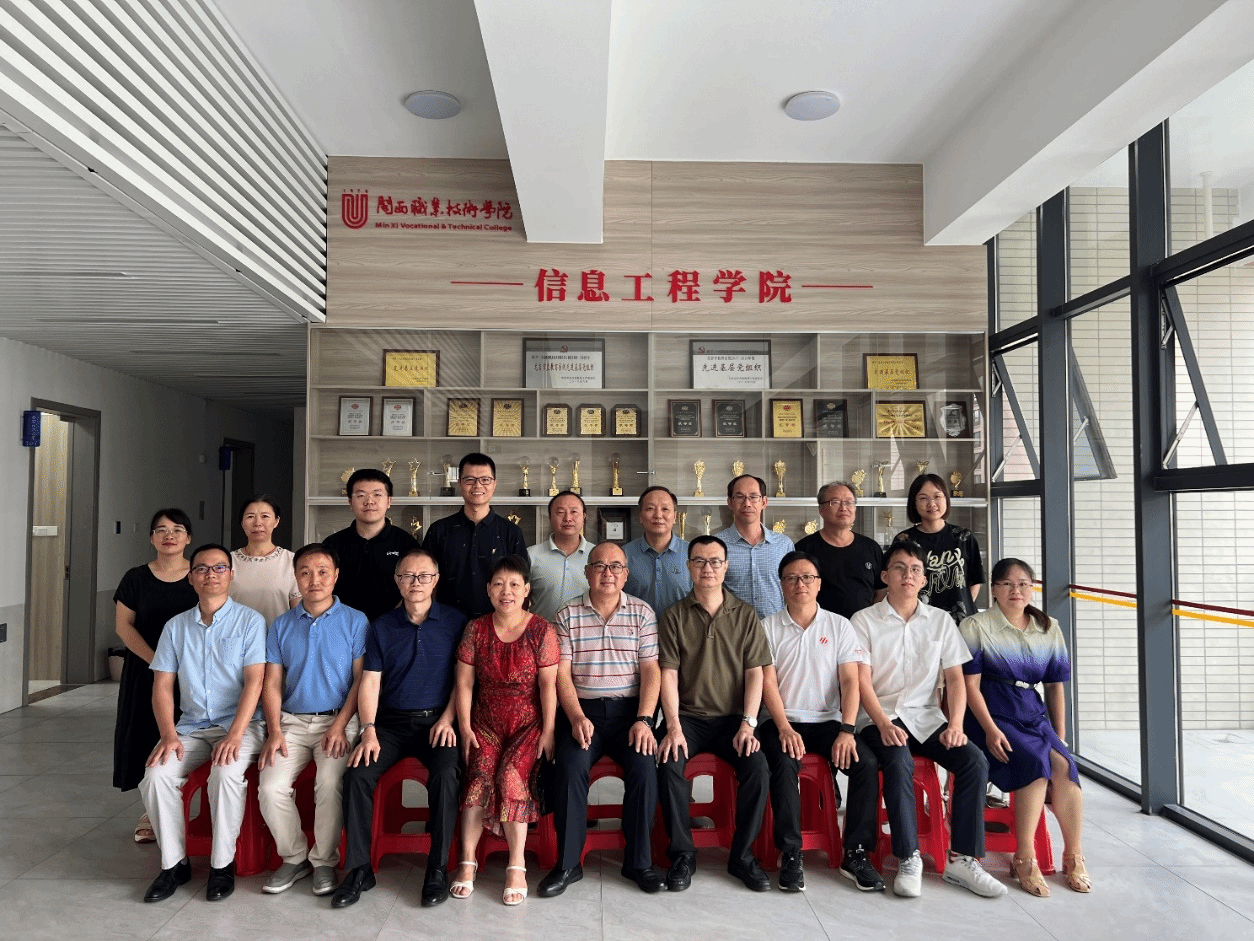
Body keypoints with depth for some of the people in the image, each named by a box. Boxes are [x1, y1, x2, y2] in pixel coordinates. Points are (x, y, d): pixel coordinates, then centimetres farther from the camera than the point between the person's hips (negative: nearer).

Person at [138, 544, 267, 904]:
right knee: (156, 774, -22)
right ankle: (174, 863, -2)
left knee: (227, 773, -31)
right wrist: (168, 734, -9)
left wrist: (235, 735, -21)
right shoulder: (176, 626, 11)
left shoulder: (250, 621, -2)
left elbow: (254, 681, -10)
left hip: (238, 724, -4)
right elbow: (162, 685, 6)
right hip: (190, 726, 4)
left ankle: (222, 864, -11)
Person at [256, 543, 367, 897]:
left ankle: (325, 861, -3)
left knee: (330, 783, -27)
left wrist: (340, 725, -13)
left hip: (338, 721, -3)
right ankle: (294, 858, 5)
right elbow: (272, 683, 8)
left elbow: (361, 679, -2)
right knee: (270, 787, -19)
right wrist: (274, 731, -6)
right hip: (292, 721, 3)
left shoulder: (355, 622, 2)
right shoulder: (282, 625, 12)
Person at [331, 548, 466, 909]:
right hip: (391, 721, 3)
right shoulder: (382, 626, 7)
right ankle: (358, 869, -6)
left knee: (445, 775, -29)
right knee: (357, 774, -21)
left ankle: (438, 869, -14)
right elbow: (370, 682, 2)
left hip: (436, 720, -2)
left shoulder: (454, 621, 2)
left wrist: (447, 719, -9)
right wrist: (368, 730, -11)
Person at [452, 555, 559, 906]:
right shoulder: (476, 629, 5)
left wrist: (548, 732, -9)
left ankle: (517, 866, -15)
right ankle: (467, 862, -12)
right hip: (486, 723, 2)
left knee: (511, 775, -26)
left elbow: (548, 684, -4)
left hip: (528, 723, -2)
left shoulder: (541, 631, -2)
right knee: (480, 775, -23)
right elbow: (464, 682, 5)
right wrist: (465, 727, -2)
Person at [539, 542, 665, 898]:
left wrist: (644, 719, -12)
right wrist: (577, 718, -14)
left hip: (629, 709, 0)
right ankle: (567, 862, -8)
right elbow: (562, 673, 0)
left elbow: (650, 670, 0)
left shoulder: (642, 613, 6)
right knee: (570, 768, -25)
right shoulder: (567, 615, 5)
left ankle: (638, 861, -5)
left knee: (644, 766, -24)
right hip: (581, 710, 0)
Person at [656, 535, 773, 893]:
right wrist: (673, 727, -13)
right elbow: (668, 674, -2)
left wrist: (747, 724, -10)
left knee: (758, 767, -24)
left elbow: (755, 672, 1)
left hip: (732, 717, 1)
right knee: (669, 765, -27)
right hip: (688, 716, 0)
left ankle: (742, 855, -4)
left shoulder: (746, 614, 6)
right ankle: (682, 854, -7)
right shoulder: (674, 616, 4)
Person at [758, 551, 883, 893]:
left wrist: (847, 730, -14)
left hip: (828, 721, 2)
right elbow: (768, 682, -4)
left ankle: (855, 854, -10)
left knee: (867, 763, -23)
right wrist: (784, 728, -17)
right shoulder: (768, 627, 4)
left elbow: (850, 681, -1)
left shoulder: (839, 626, 7)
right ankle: (791, 855, -18)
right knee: (784, 764, -31)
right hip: (783, 721, -1)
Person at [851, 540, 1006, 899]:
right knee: (899, 762, -32)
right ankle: (908, 859, -21)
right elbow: (862, 681, -6)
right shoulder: (864, 620, 1)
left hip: (927, 716, 4)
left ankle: (962, 858, -11)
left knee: (975, 761, -21)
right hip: (880, 717, -3)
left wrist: (955, 724, -9)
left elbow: (955, 678, 7)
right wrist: (884, 724, -20)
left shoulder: (941, 620, 11)